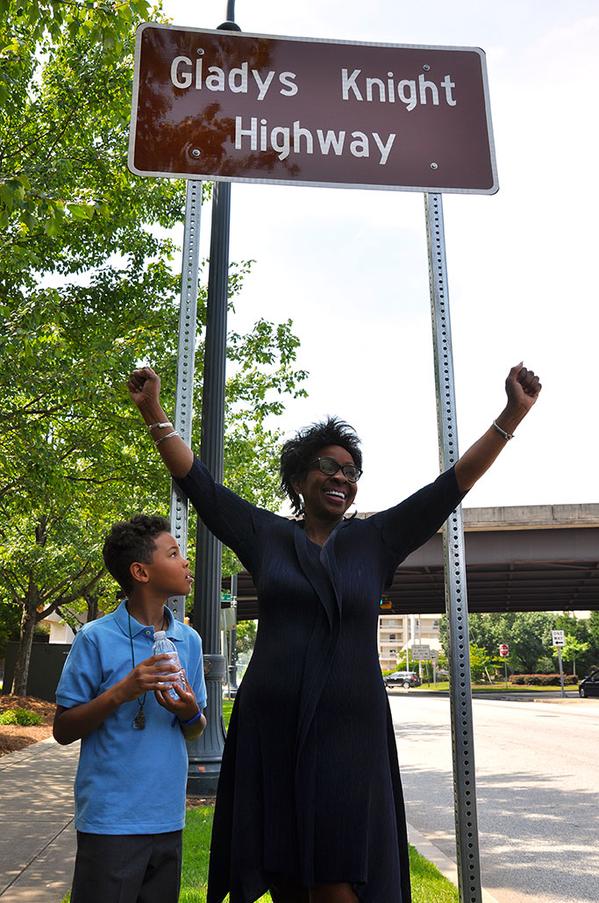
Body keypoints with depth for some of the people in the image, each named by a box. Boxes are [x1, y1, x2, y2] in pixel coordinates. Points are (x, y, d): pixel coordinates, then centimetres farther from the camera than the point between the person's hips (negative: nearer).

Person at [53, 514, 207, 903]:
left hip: (169, 819, 5)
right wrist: (120, 692, -21)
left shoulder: (189, 640, 5)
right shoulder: (96, 638, -10)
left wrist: (191, 714, -10)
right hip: (110, 822, -5)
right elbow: (63, 731, -6)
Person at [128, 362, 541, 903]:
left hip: (348, 729, -1)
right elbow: (197, 482, 5)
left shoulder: (376, 540, 5)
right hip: (272, 726, 1)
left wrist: (513, 414, -3)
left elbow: (451, 486, 2)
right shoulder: (266, 536, 5)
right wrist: (153, 412, 0)